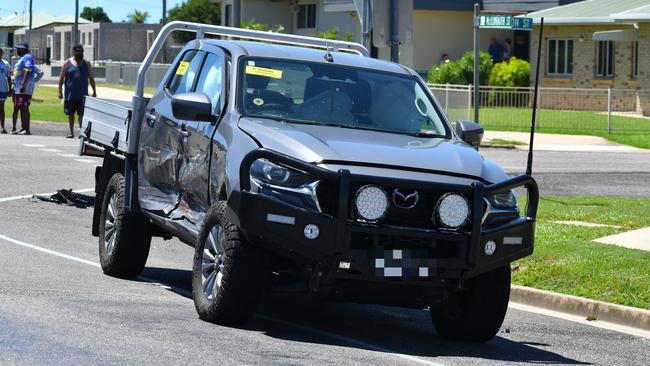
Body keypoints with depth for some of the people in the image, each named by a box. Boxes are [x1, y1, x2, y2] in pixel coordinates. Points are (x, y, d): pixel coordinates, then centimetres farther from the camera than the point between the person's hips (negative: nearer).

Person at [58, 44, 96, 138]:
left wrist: (94, 91, 7)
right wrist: (60, 91, -4)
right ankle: (71, 132, 16)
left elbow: (91, 78, 11)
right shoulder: (67, 63, 2)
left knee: (81, 114, -3)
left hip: (82, 95, 0)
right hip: (70, 94, 0)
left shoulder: (86, 64, 7)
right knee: (70, 114, 7)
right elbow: (61, 77, 2)